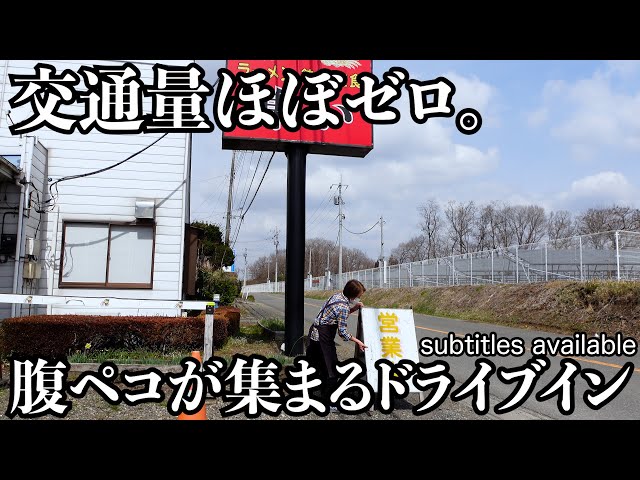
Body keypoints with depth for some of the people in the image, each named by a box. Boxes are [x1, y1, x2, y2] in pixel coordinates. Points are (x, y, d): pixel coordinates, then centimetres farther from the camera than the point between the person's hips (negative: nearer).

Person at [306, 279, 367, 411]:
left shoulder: (337, 295, 7)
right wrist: (358, 342, -7)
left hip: (315, 333, 10)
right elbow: (342, 331, -17)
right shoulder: (344, 307, -20)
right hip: (323, 338, -10)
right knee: (331, 370, -2)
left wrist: (354, 308, 9)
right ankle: (328, 404, 5)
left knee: (322, 368, 18)